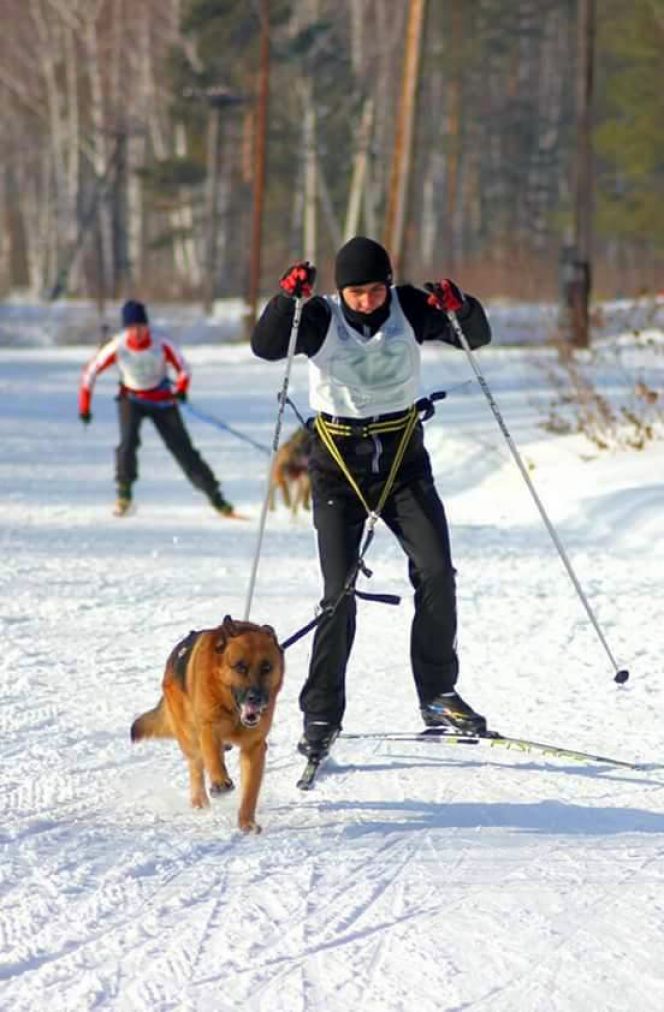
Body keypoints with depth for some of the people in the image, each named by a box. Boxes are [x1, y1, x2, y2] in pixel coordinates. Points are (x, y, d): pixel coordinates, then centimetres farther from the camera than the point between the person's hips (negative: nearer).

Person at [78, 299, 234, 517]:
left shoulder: (162, 345, -22)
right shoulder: (117, 348, -20)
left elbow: (183, 368, -10)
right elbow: (90, 372, -10)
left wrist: (180, 389, -31)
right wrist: (84, 406, -9)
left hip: (162, 400, 0)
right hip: (131, 399, 0)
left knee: (183, 448, -4)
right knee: (129, 441, -25)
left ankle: (216, 497, 1)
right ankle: (123, 494, -8)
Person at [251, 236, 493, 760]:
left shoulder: (409, 308, -5)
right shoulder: (321, 318, -10)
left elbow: (477, 337, -4)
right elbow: (266, 346, -23)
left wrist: (461, 307, -25)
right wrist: (287, 297, -39)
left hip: (404, 461, 2)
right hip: (339, 467, -2)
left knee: (436, 572, -12)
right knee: (340, 594, -7)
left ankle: (438, 696, 2)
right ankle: (321, 716, 2)